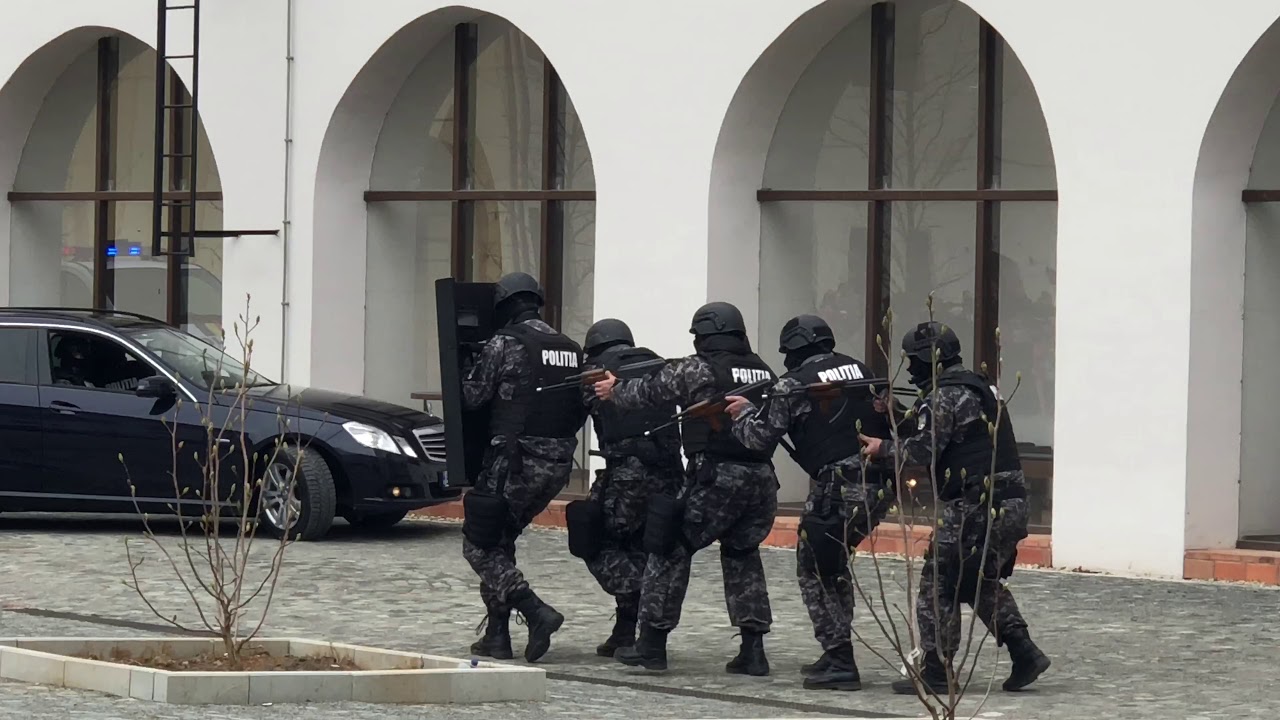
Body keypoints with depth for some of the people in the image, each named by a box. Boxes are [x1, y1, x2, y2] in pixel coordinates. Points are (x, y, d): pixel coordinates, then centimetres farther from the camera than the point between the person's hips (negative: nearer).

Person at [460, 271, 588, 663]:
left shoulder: (504, 344, -8)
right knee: (501, 541, 20)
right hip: (559, 465, 7)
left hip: (515, 462, -7)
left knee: (479, 546, 3)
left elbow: (471, 396, -5)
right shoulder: (571, 350, 12)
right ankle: (497, 634, 16)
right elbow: (581, 409, 13)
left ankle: (537, 613, -13)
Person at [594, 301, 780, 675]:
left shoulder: (697, 369, -4)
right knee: (742, 556, 19)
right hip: (761, 477, 6)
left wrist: (615, 389, 25)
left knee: (672, 549, 6)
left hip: (715, 476, -6)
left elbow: (648, 392, 6)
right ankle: (753, 650, 11)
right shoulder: (764, 371, 13)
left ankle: (652, 642, 7)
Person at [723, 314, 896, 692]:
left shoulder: (792, 385, -4)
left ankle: (840, 663, -2)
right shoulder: (860, 370, 13)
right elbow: (888, 419, 16)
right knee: (833, 564, 23)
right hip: (879, 487, 7)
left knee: (814, 571, 6)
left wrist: (743, 414, 19)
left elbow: (759, 437, 1)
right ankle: (837, 653, 25)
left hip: (837, 489, -7)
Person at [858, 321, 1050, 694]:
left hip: (976, 506, -9)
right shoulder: (978, 387, 19)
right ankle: (1024, 653, 13)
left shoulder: (945, 396, -10)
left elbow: (922, 451, -16)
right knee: (984, 582, 23)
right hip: (1011, 505, 9)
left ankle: (935, 673, 1)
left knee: (938, 585, -1)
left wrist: (883, 449, -1)